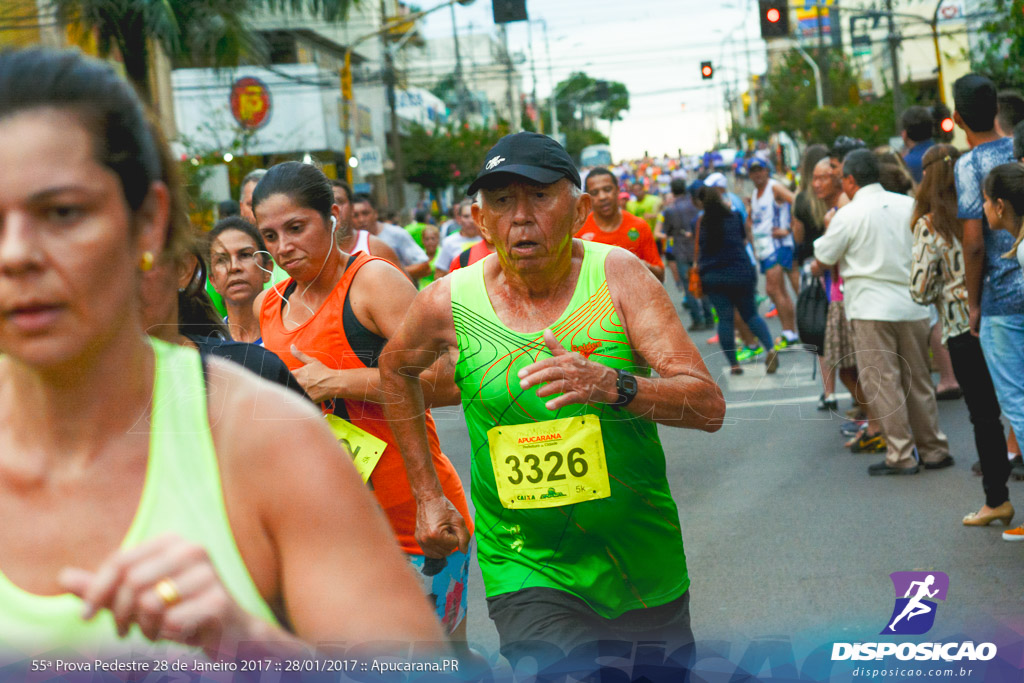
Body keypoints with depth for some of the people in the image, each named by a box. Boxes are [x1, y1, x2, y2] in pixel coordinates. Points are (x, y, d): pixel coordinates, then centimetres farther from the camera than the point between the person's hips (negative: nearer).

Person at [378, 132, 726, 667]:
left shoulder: (617, 274, -10)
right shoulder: (449, 304, -6)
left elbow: (709, 406, -16)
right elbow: (396, 368, 16)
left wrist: (613, 387, -35)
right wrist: (428, 495, 14)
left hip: (647, 566, 1)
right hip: (528, 575, -1)